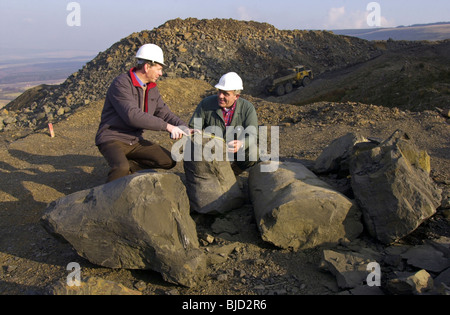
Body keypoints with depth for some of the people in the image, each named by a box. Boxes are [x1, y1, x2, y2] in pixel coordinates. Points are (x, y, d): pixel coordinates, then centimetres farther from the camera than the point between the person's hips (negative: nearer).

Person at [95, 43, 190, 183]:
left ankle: (127, 167, 6)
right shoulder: (121, 84, -18)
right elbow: (132, 115, -31)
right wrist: (167, 126, -32)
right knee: (121, 168, -36)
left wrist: (184, 128, -9)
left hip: (135, 141, 8)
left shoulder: (152, 88, 8)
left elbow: (164, 113, 10)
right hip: (112, 139, -7)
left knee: (169, 161, -6)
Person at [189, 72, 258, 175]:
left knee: (252, 154, -31)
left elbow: (252, 135, -18)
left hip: (236, 153, 0)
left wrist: (241, 144, -42)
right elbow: (193, 128, -5)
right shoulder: (206, 104, -10)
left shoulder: (247, 108, -12)